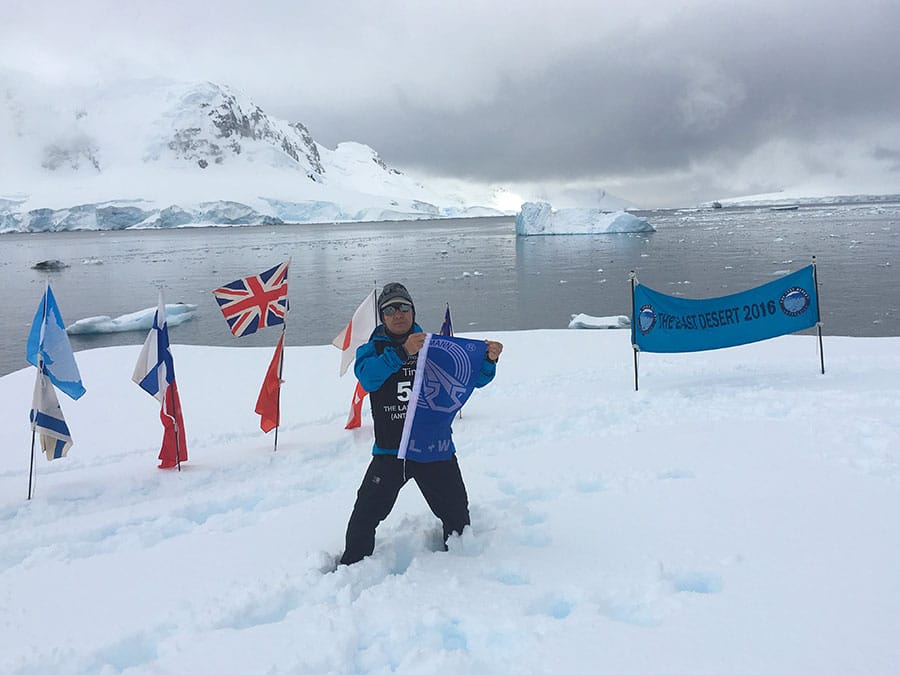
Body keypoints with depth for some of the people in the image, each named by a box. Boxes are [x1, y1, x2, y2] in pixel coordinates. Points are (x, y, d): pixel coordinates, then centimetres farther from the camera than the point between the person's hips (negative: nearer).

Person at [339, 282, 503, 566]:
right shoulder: (372, 349, 6)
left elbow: (472, 378, 8)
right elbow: (368, 377, -18)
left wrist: (489, 360, -13)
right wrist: (402, 352, -31)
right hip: (389, 451, -1)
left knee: (456, 515, 7)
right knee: (365, 516, -2)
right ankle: (350, 568, 19)